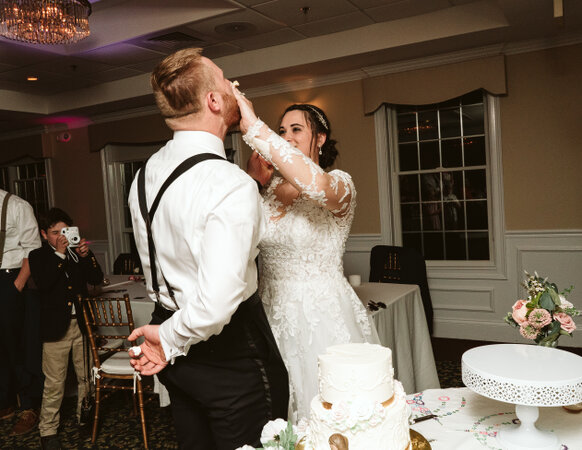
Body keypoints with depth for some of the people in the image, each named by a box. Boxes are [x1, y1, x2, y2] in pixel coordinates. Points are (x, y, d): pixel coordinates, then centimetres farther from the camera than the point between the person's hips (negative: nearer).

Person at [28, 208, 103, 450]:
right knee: (54, 383, 2)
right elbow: (42, 283, -17)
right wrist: (59, 254, -18)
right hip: (56, 327, -3)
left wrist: (86, 255, -12)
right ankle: (48, 430, 17)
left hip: (82, 323, 3)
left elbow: (97, 279, 2)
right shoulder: (38, 256, 0)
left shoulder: (78, 251, 8)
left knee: (86, 377, 11)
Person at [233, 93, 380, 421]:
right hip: (275, 316, 5)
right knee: (282, 413, 17)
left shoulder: (340, 183, -10)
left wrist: (254, 126, -30)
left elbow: (316, 184, -35)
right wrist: (254, 178, -6)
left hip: (322, 318, -5)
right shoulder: (272, 187, 7)